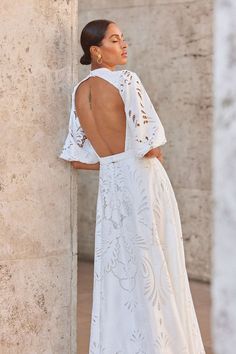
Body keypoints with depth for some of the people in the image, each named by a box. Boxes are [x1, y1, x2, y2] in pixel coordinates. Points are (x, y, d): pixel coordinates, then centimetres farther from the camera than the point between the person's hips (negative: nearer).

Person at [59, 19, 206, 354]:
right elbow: (148, 144, -17)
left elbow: (78, 158, 5)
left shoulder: (80, 91, 6)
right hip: (141, 176, -6)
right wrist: (153, 155, 5)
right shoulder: (127, 80, -12)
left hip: (110, 182, 6)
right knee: (153, 267, 3)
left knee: (116, 267, 12)